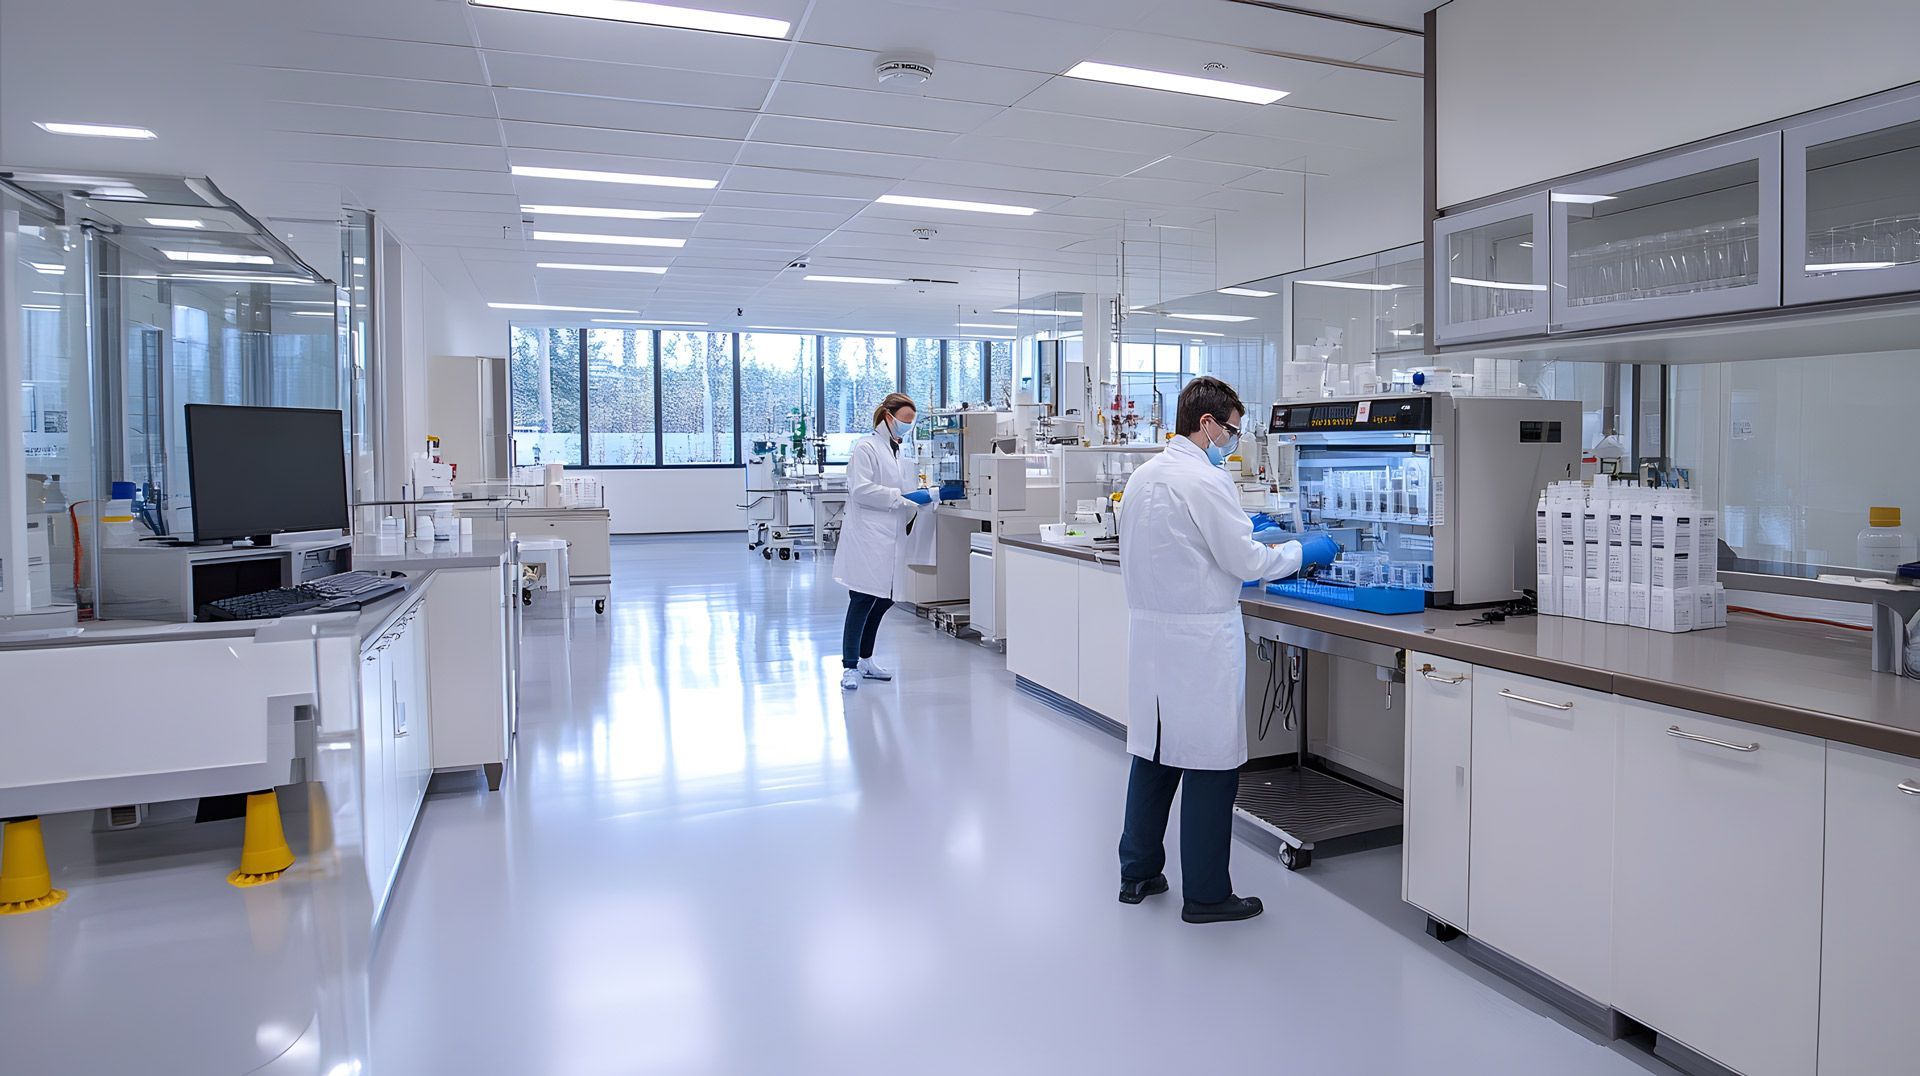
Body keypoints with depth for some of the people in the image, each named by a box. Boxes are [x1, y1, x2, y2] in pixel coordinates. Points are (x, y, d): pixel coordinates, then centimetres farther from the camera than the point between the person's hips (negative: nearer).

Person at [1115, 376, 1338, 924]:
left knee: (1153, 753, 16)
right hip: (1199, 639, -8)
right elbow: (1244, 561, -13)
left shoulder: (1143, 475, 11)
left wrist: (1245, 533, 24)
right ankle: (1205, 894, 12)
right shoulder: (1205, 480, -16)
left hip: (1151, 631, 9)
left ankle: (1138, 872, 27)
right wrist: (1302, 551, 3)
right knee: (1209, 764, 2)